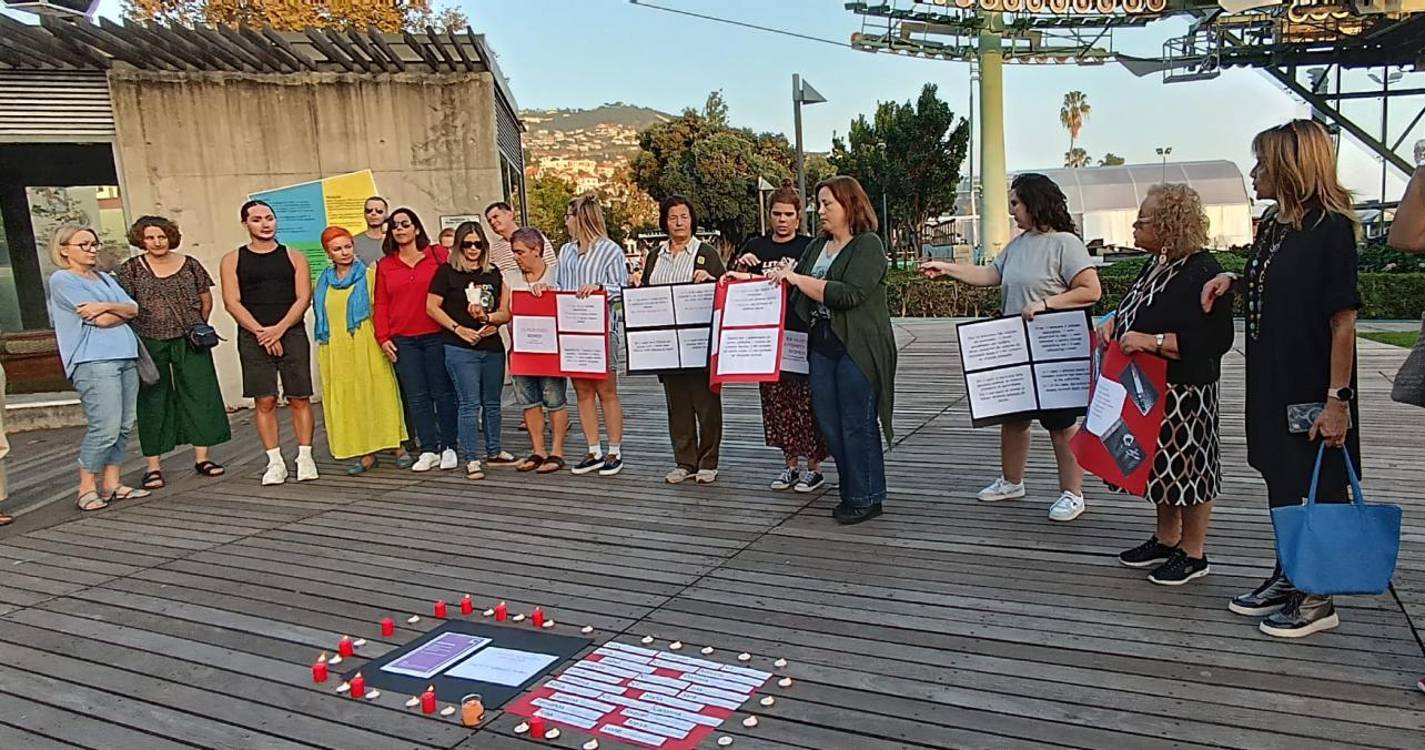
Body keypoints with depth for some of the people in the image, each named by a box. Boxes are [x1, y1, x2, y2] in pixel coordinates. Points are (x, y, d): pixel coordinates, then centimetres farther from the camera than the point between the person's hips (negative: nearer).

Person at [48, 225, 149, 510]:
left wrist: (106, 306, -9)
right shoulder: (62, 280, -2)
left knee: (124, 426, 6)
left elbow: (133, 308, 8)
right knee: (105, 428, -12)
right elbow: (101, 321, -10)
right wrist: (121, 312, 8)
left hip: (125, 356, 8)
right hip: (93, 360, -8)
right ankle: (87, 489, 0)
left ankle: (111, 484, 13)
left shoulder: (104, 278, 21)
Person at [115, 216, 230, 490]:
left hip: (189, 341, 2)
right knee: (153, 400, 3)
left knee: (200, 394, 1)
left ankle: (201, 457, 11)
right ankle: (154, 466, 8)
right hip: (149, 343, -1)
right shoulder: (131, 269, 1)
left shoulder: (189, 264, 5)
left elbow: (206, 300, 13)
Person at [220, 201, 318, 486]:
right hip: (253, 338, 0)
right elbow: (232, 302, 0)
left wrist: (279, 329, -13)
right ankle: (275, 462, 6)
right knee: (265, 401, -1)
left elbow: (303, 298, 0)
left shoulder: (294, 257, 9)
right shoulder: (232, 260, 9)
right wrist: (260, 331, -11)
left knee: (299, 398, 0)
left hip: (292, 334, 0)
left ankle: (305, 457, 8)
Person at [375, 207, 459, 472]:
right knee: (416, 397, 4)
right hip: (402, 340, 2)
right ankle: (429, 450, 11)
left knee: (442, 392, 3)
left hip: (436, 336, -2)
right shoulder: (384, 265, 11)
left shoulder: (438, 255, 3)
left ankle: (448, 447, 13)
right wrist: (383, 337, 1)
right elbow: (381, 304, 10)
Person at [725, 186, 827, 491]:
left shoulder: (809, 247, 1)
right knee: (776, 400, 8)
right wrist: (741, 266, -10)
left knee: (805, 400, -2)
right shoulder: (755, 246, 10)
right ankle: (791, 464, 21)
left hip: (802, 336, -3)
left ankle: (814, 467, 11)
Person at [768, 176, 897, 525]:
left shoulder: (868, 245, -8)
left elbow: (849, 294, -20)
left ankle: (866, 498, 13)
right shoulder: (817, 246, 13)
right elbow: (791, 286, 19)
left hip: (858, 349, -7)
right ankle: (851, 492, 23)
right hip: (822, 345, 7)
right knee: (829, 424, 10)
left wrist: (797, 278, -17)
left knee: (857, 425, 0)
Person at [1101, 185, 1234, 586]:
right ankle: (1166, 539, 33)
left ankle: (1194, 553, 18)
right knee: (1160, 465, 18)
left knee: (1187, 467, 3)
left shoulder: (1203, 272, -18)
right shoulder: (1154, 264, 8)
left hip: (1185, 391, -9)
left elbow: (1217, 339, -23)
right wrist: (1114, 320, 2)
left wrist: (1153, 341, -28)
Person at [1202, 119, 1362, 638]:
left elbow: (1343, 319, -18)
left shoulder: (1330, 227, -15)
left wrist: (1337, 398, -21)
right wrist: (1231, 280, 4)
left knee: (1315, 489, 3)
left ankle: (1317, 599, 17)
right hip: (1271, 383, 8)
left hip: (1313, 387, -8)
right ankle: (1287, 578, 32)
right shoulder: (1270, 225, 9)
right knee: (1280, 483, 17)